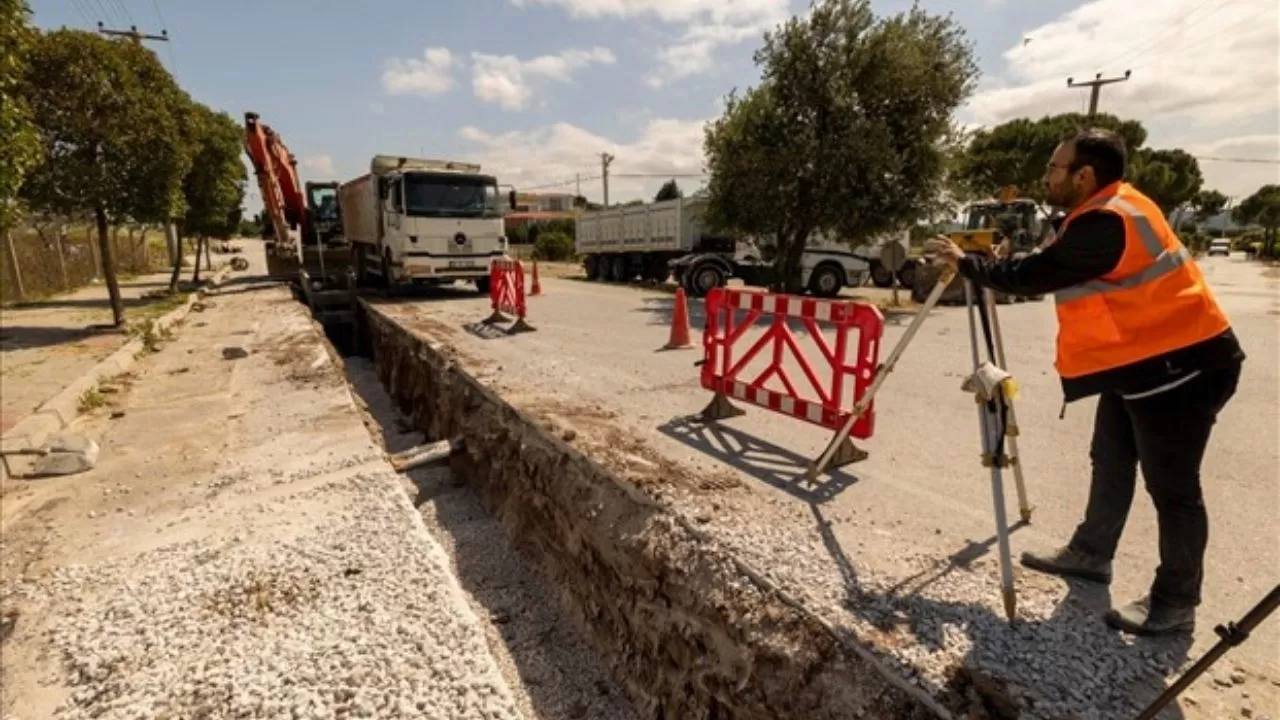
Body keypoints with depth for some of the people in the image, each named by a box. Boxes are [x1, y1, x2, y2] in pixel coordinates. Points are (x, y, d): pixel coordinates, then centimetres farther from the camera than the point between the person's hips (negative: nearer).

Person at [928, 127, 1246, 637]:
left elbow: (1034, 276, -20)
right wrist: (979, 263, 1)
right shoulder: (1107, 211, 10)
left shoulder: (1105, 223, -23)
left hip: (1179, 365, -11)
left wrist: (965, 263, -8)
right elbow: (1051, 267, 15)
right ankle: (1090, 553, 32)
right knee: (1111, 463, 17)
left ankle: (1175, 604, 12)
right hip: (1139, 361, 11)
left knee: (1171, 485, -1)